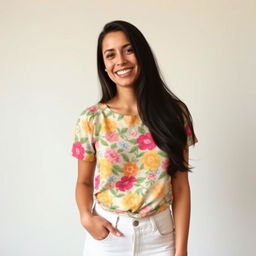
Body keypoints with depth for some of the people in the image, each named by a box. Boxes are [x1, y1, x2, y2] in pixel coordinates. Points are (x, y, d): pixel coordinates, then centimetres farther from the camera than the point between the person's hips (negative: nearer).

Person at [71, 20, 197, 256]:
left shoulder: (173, 113, -6)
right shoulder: (92, 119, -7)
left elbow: (181, 186, -4)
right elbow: (84, 182, 3)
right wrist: (86, 217, -16)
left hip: (159, 235, 1)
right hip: (107, 234, 0)